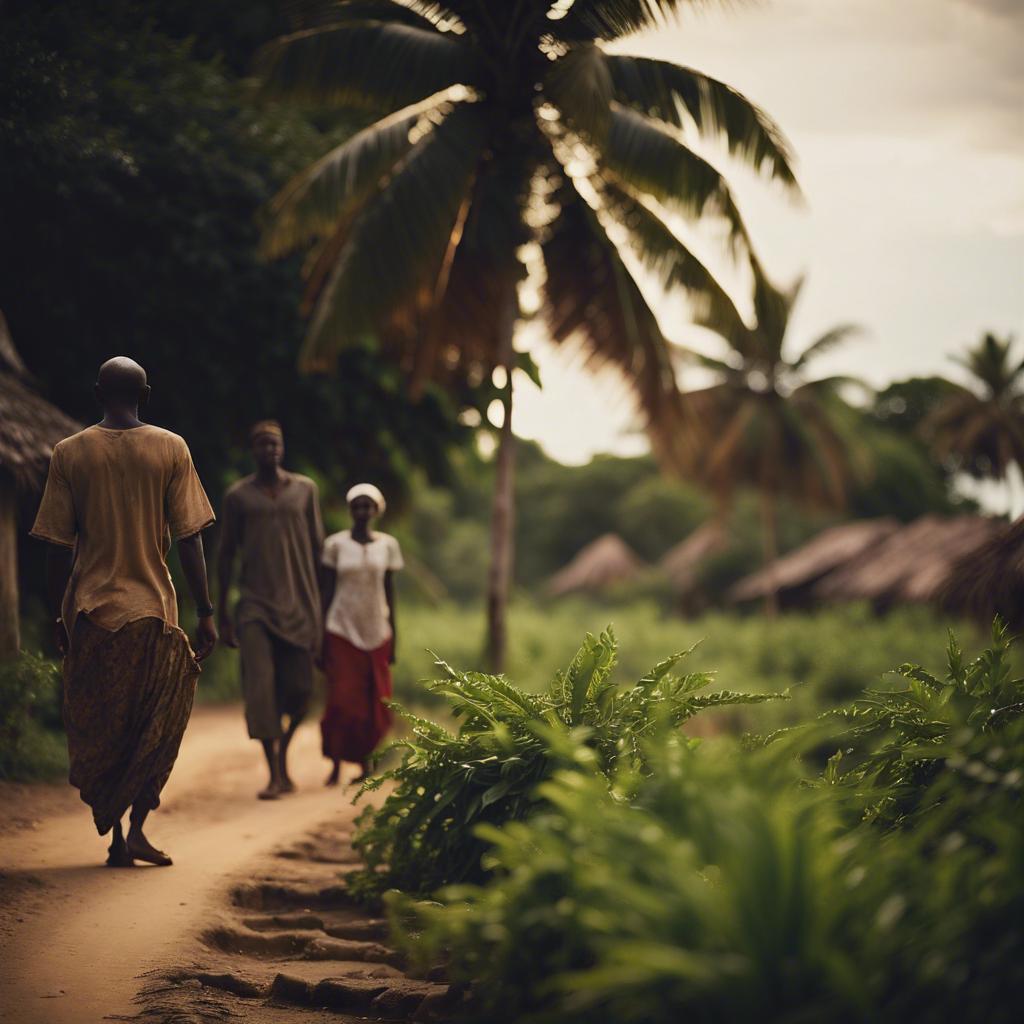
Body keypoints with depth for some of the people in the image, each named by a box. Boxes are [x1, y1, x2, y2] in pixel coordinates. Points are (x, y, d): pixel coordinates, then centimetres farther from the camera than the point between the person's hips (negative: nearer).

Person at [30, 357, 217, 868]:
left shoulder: (69, 453, -1)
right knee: (156, 725, 13)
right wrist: (205, 613, 0)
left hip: (89, 609, 1)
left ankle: (114, 837, 12)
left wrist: (59, 615, 10)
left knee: (96, 728, 12)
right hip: (153, 608, -1)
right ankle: (136, 828, 1)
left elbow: (58, 546, 0)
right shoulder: (171, 449, -3)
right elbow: (188, 538, -5)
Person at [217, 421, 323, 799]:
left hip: (298, 604, 1)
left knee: (299, 690, 1)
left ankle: (283, 749, 30)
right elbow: (226, 555, 8)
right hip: (255, 606, -1)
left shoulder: (304, 489, 8)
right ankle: (275, 775, -9)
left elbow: (318, 547, 10)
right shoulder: (237, 496, 5)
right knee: (261, 687, -12)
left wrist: (322, 604, 6)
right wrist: (223, 615, 5)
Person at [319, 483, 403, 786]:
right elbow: (326, 592, 2)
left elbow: (390, 593, 9)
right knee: (342, 701, -9)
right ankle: (335, 764, 0)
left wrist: (393, 638, 8)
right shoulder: (335, 544, -1)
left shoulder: (388, 545, 5)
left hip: (376, 634, 2)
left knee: (376, 706, 2)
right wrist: (321, 638, -1)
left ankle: (364, 762, 16)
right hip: (342, 632, -2)